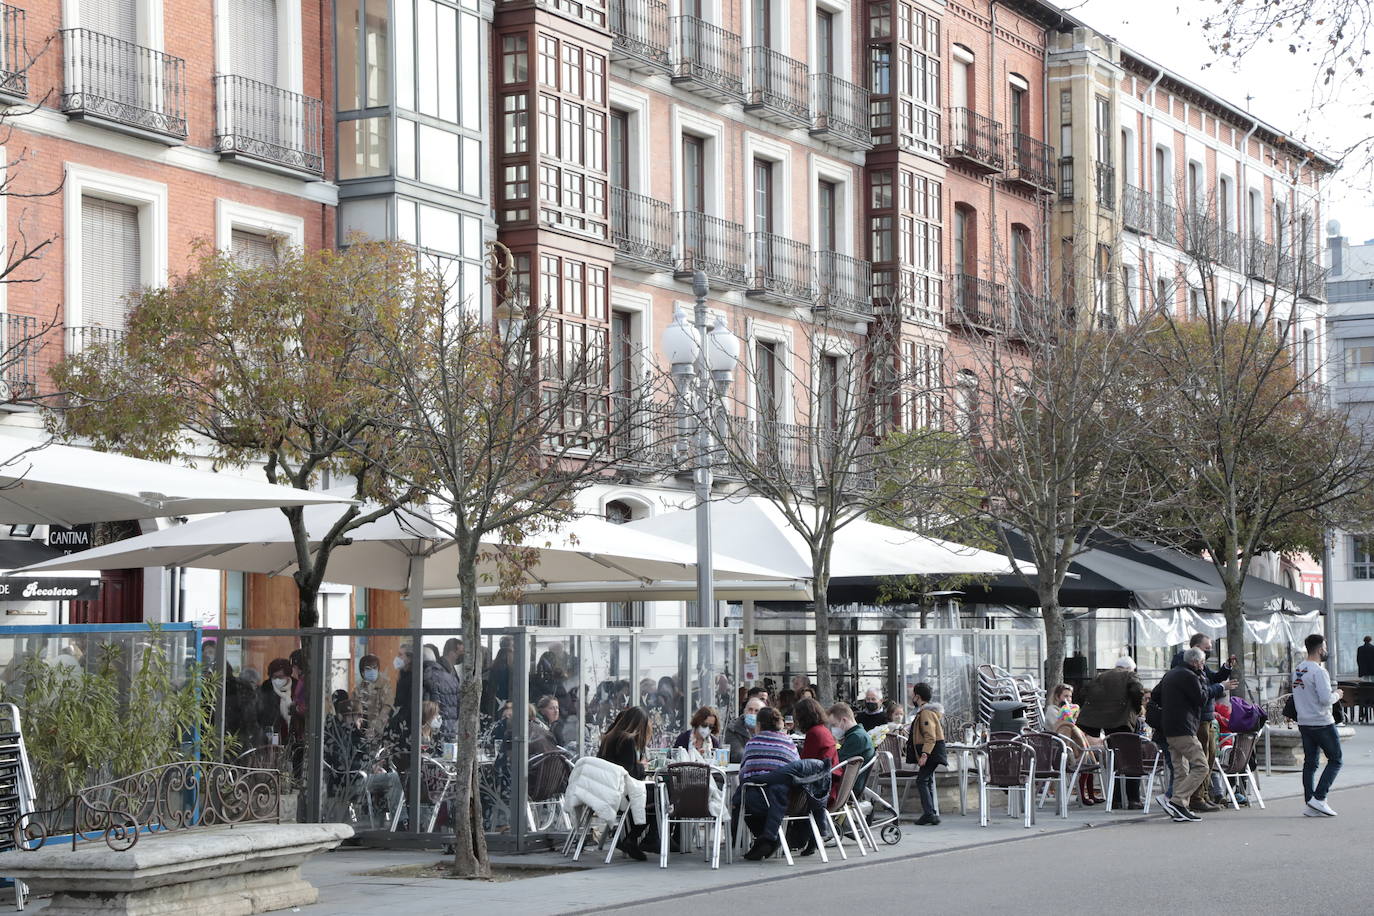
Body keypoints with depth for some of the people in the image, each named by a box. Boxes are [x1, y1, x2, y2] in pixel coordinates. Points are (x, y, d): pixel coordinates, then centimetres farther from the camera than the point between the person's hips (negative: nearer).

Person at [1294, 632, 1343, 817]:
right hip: (1322, 724, -8)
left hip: (1304, 723, 8)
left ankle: (1310, 803, 8)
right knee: (1335, 760, 3)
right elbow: (1325, 699, -23)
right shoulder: (1318, 671, -17)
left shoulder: (1297, 670, 10)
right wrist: (1336, 695, -2)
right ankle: (1319, 798, -6)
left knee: (1309, 763, 10)